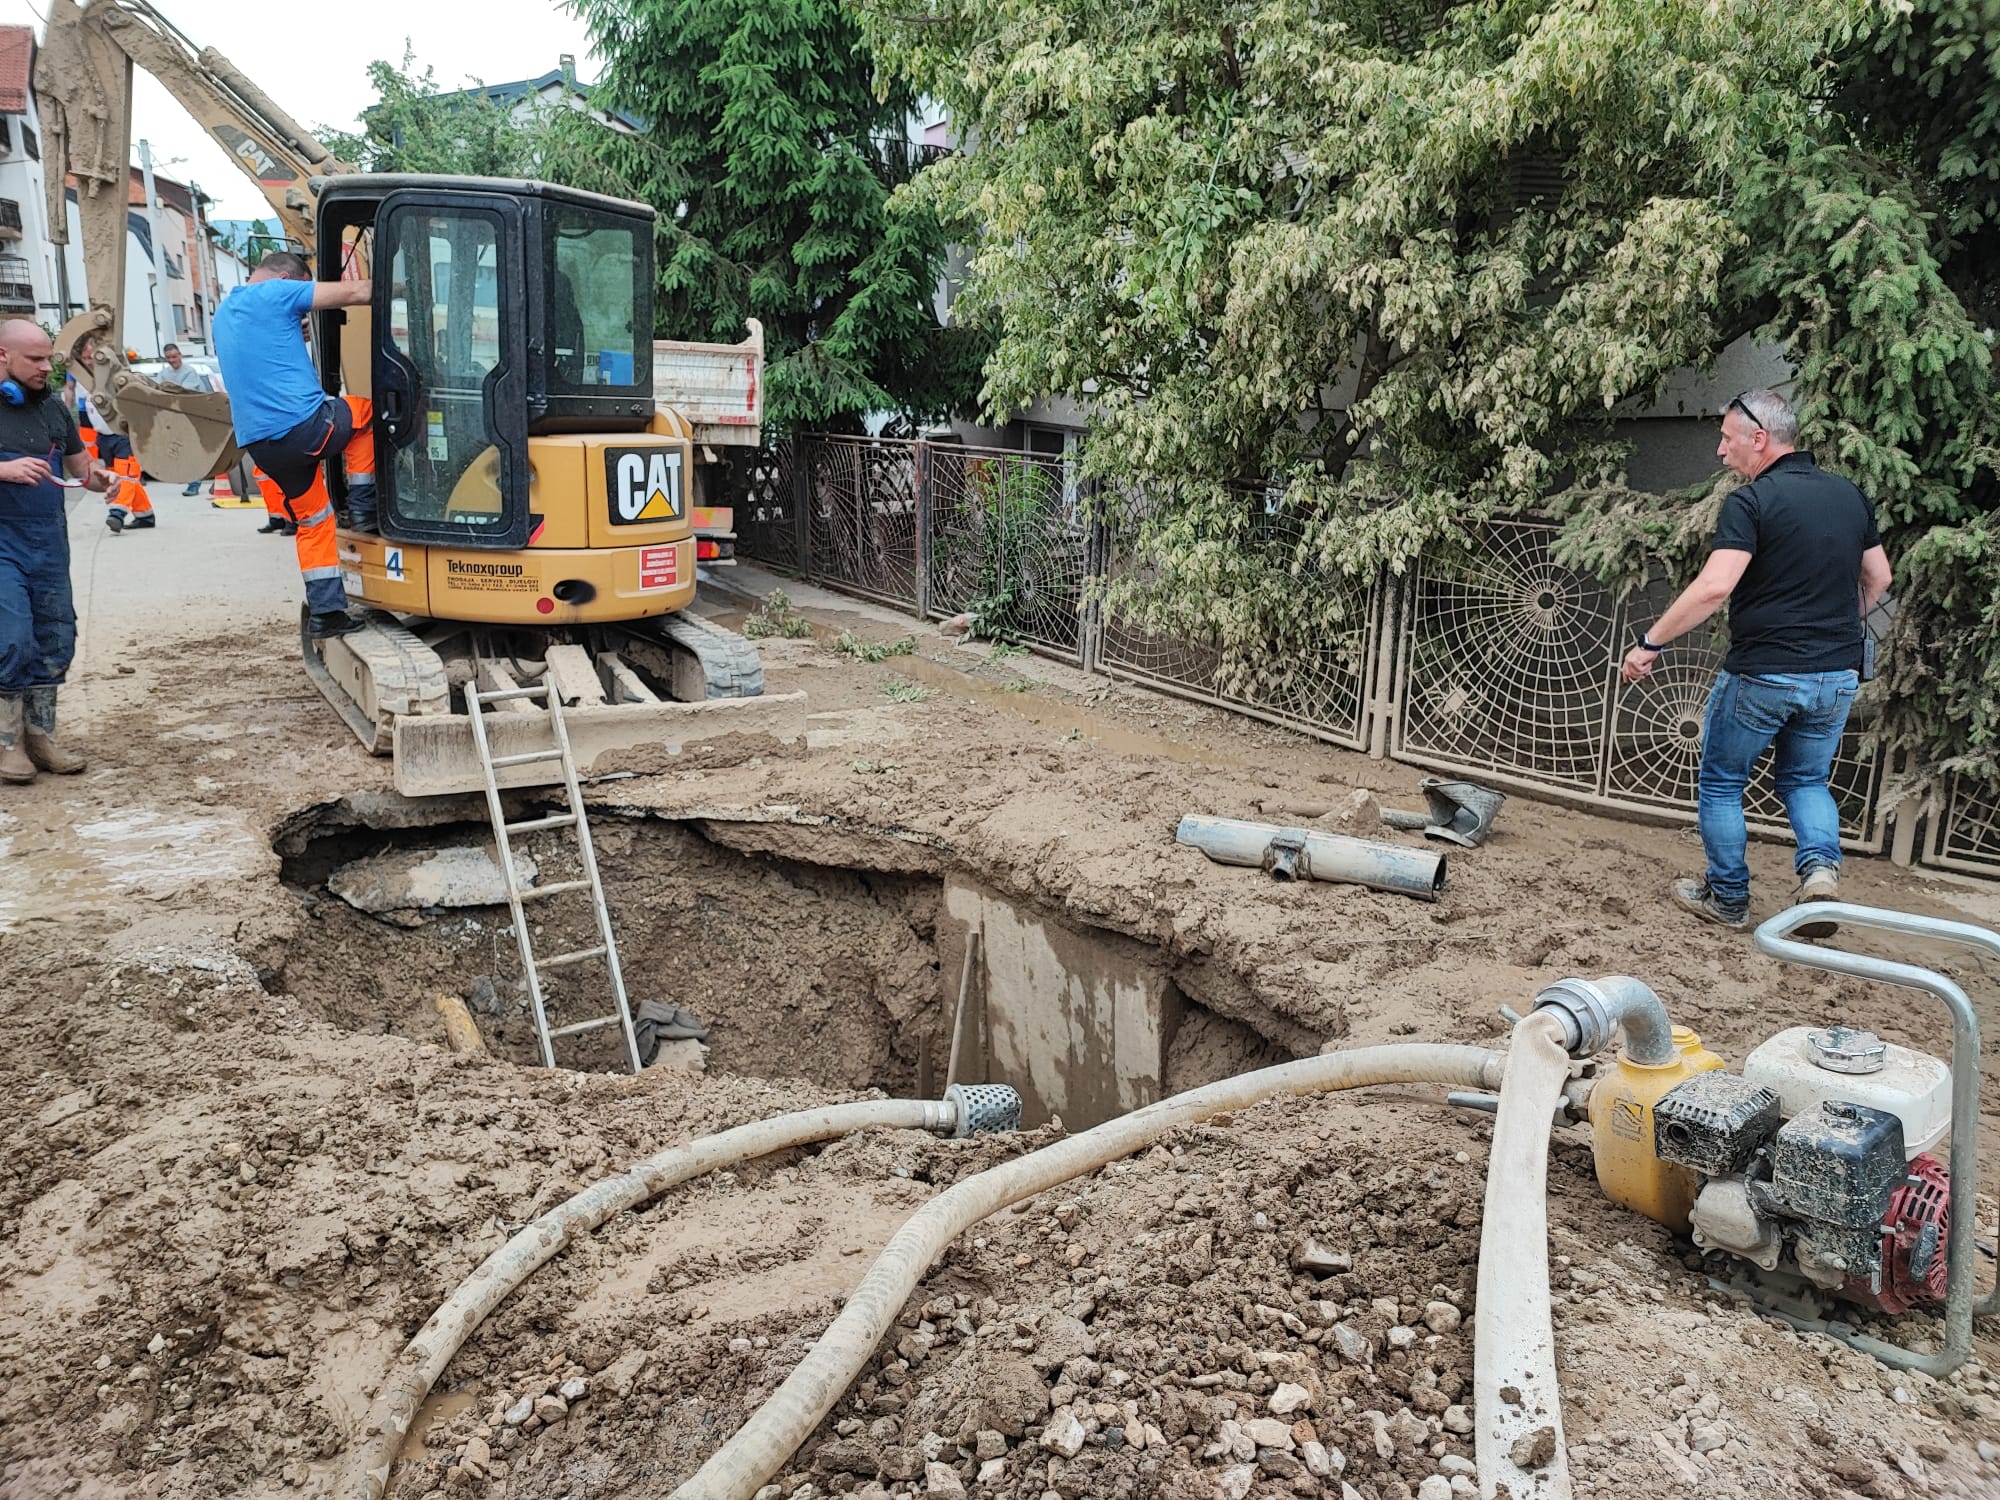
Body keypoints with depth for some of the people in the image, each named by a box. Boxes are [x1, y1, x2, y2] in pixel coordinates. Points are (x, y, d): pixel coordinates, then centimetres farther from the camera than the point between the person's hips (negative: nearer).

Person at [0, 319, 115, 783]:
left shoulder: (52, 405, 10)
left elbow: (79, 461, 18)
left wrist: (97, 477, -3)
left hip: (49, 540, 6)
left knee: (54, 641, 8)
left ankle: (39, 735, 20)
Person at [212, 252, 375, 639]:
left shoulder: (223, 314, 22)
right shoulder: (277, 294, -3)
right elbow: (356, 292, -3)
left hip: (259, 443, 7)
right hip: (305, 426, -7)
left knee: (312, 521, 18)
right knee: (364, 410, 23)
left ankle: (325, 612, 15)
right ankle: (362, 506, 18)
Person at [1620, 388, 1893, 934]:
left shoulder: (1751, 501, -14)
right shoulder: (1850, 495, 8)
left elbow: (1713, 588, -25)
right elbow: (1878, 578, 17)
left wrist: (1651, 642, -18)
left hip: (1762, 674, -6)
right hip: (1837, 675, 6)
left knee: (1720, 784, 13)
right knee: (1806, 779, 24)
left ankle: (1728, 899, 20)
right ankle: (1821, 865, -1)